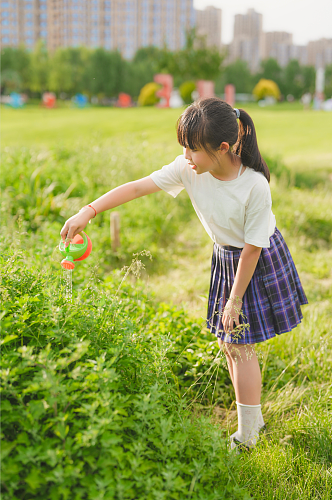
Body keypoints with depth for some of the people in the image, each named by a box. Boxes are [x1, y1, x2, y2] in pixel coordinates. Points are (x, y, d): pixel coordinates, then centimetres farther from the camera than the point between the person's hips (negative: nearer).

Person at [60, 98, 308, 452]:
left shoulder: (255, 186, -31)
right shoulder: (189, 168, -18)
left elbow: (252, 249, -23)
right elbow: (139, 187, -17)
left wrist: (235, 300, -16)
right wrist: (89, 211, -24)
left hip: (259, 262, -6)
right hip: (224, 256, 6)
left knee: (239, 344, -4)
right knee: (227, 341, 12)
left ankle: (246, 438, 11)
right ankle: (254, 420, 31)